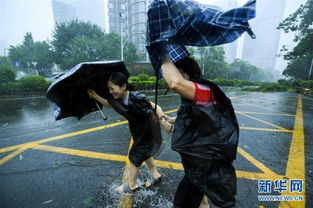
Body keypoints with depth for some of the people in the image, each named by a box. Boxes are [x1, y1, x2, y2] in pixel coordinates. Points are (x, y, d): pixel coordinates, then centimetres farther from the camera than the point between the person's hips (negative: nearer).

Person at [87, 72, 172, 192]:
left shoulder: (136, 98, -32)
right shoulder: (117, 99, -9)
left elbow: (156, 107, -26)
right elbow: (108, 104, 11)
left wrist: (164, 121, -36)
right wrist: (96, 96, -2)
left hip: (148, 132, -7)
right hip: (138, 132, 8)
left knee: (134, 158, 10)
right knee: (144, 154, 26)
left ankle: (131, 185, 37)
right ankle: (155, 175, 50)